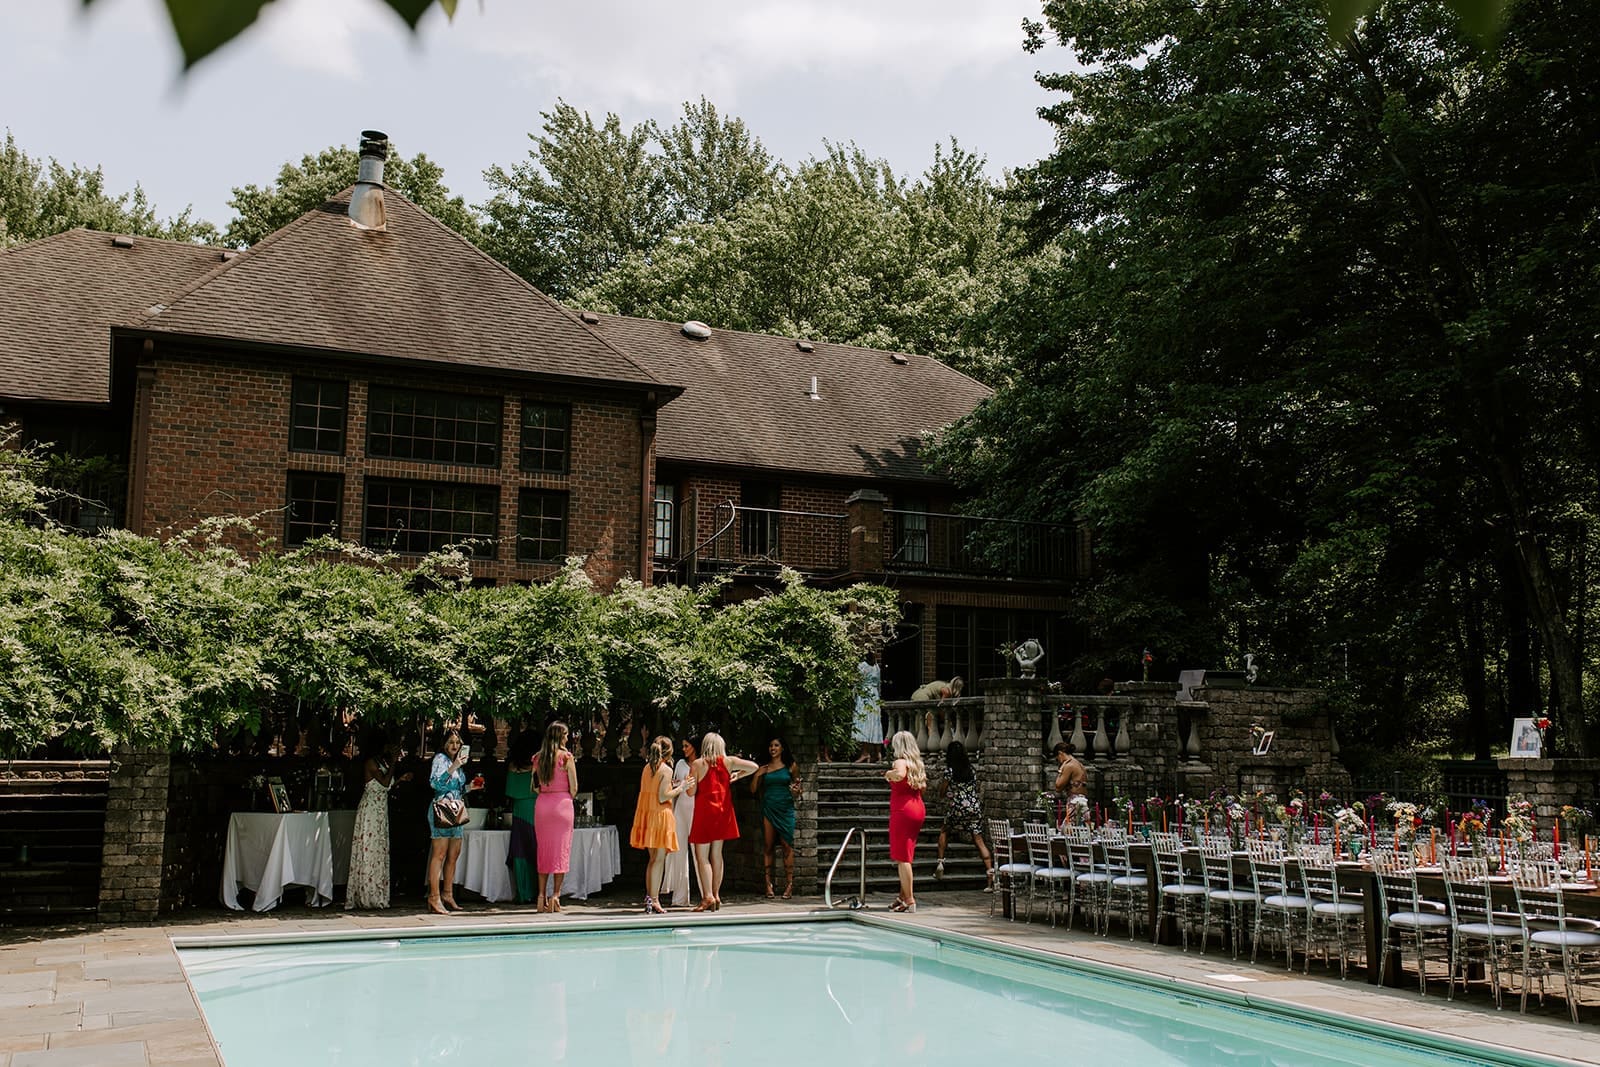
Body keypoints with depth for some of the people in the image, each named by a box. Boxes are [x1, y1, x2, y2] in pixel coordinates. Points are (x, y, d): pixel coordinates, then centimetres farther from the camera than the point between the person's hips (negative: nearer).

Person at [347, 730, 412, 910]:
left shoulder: (383, 762, 15)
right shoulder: (371, 763, -11)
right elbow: (384, 782, -21)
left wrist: (400, 779, 8)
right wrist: (393, 762, -16)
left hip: (381, 812, 9)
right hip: (369, 811, -9)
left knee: (379, 852, 7)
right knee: (368, 852, -7)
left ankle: (376, 896, 10)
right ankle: (364, 896, -6)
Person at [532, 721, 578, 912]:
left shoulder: (538, 758, 6)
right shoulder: (566, 757, -7)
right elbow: (573, 789, -4)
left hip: (541, 803, 4)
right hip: (561, 803, -4)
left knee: (543, 850, 10)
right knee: (561, 850, 2)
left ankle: (541, 896, 7)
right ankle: (555, 895, -3)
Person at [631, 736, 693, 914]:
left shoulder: (647, 768, 10)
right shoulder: (666, 770, -12)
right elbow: (663, 797, -16)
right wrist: (681, 787, -6)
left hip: (646, 813, 8)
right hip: (661, 815, -8)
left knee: (652, 858, 14)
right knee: (659, 859, -5)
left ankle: (649, 898, 15)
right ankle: (654, 900, -6)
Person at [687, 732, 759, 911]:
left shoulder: (697, 764, -7)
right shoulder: (728, 761, 1)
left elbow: (691, 792, -9)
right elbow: (753, 767, -4)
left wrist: (689, 783, 12)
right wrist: (737, 776, 10)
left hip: (704, 812, -4)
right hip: (722, 811, 4)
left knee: (702, 856, -1)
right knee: (717, 854, 13)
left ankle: (708, 896, -12)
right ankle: (716, 895, 14)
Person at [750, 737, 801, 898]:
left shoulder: (790, 766, 7)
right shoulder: (763, 768, 10)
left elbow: (797, 791, 12)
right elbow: (753, 790, 10)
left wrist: (796, 791, -10)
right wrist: (757, 775, -4)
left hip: (786, 808, -1)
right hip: (768, 808, 1)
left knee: (787, 845, -7)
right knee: (767, 846, -2)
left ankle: (789, 885, -6)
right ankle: (768, 884, -1)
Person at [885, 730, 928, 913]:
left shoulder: (900, 762, -11)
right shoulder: (917, 763, 13)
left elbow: (900, 775, -35)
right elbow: (922, 787, 23)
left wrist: (889, 774, -16)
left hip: (902, 810, -9)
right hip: (918, 809, 9)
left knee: (902, 857, -5)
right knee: (906, 855, 16)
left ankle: (909, 901, -6)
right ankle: (903, 896, 21)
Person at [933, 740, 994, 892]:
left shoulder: (949, 770, -5)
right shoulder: (971, 769, 9)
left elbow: (942, 793, 0)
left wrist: (941, 784, 20)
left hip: (957, 808, -3)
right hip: (974, 808, 3)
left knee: (944, 831, 22)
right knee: (979, 840, 1)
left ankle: (940, 862, 10)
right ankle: (990, 874, -9)